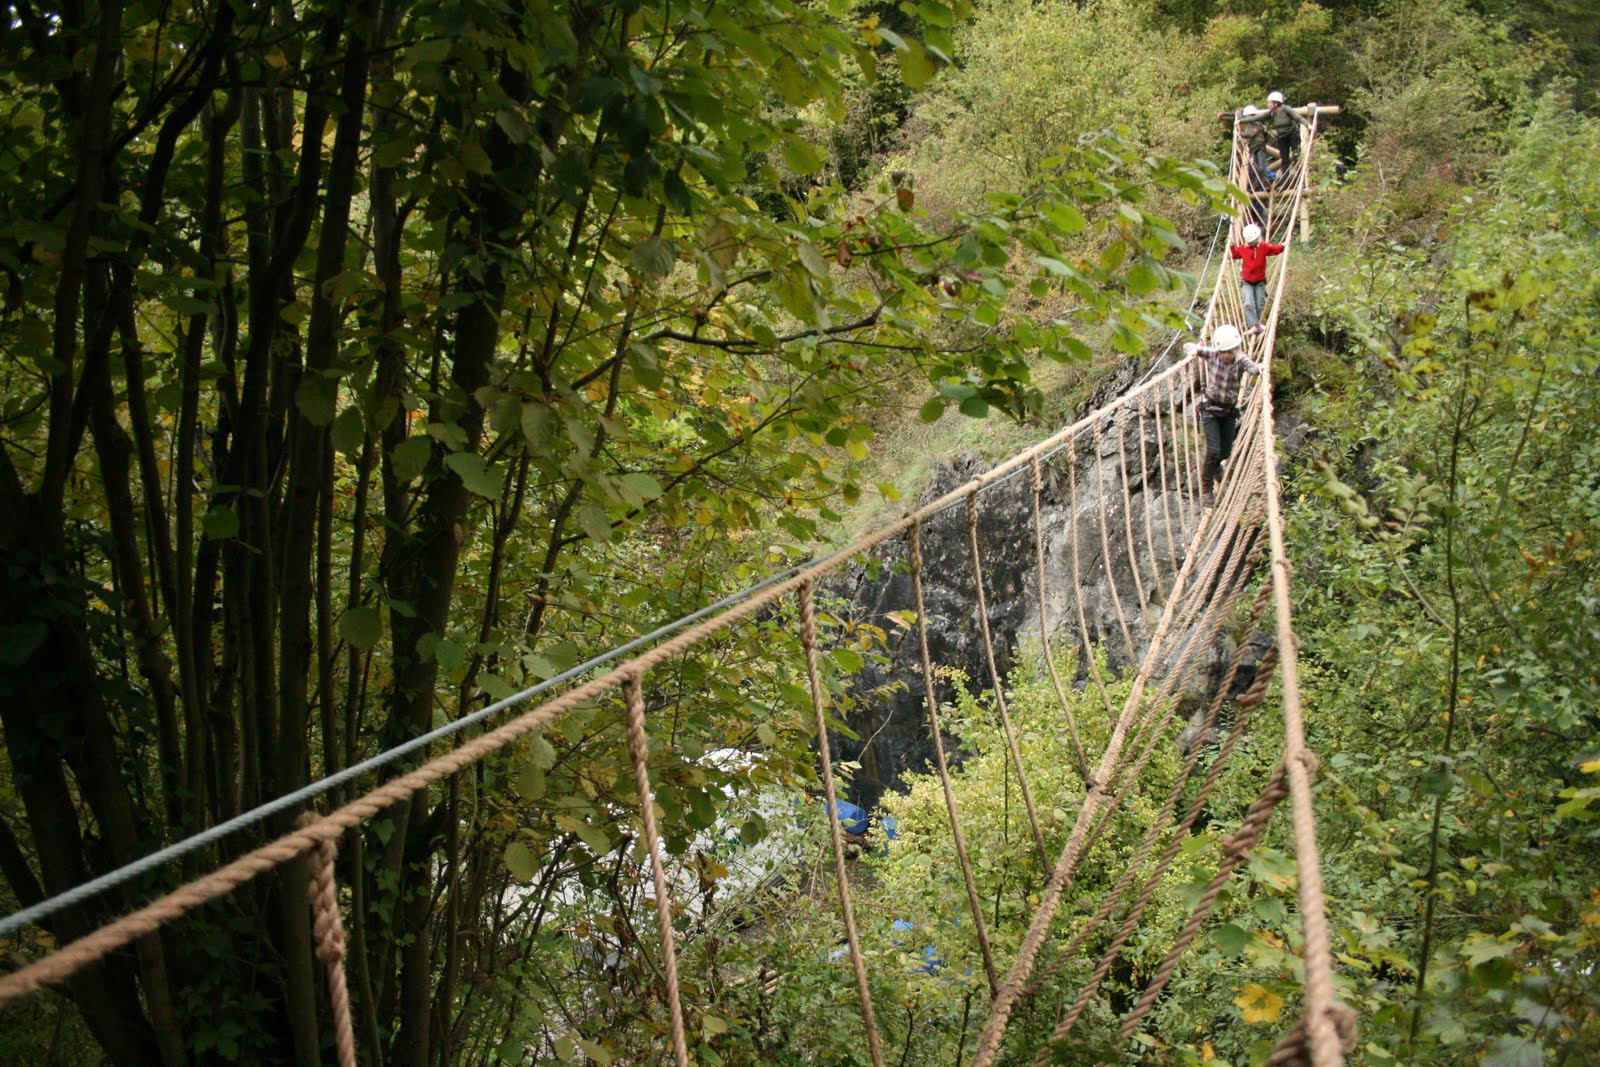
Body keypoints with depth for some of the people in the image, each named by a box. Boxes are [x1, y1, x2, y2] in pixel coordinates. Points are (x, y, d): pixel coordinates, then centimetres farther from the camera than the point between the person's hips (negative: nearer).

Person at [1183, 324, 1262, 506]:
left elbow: (1251, 367, -35)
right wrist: (1192, 350, -30)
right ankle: (1207, 489, 4)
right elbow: (1189, 346, -5)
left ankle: (1214, 466, 48)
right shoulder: (1211, 355, -12)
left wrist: (1259, 367, -59)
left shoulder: (1240, 360, -14)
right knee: (1213, 450, -12)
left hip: (1230, 411, 2)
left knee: (1225, 452, 11)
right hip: (1210, 409, -2)